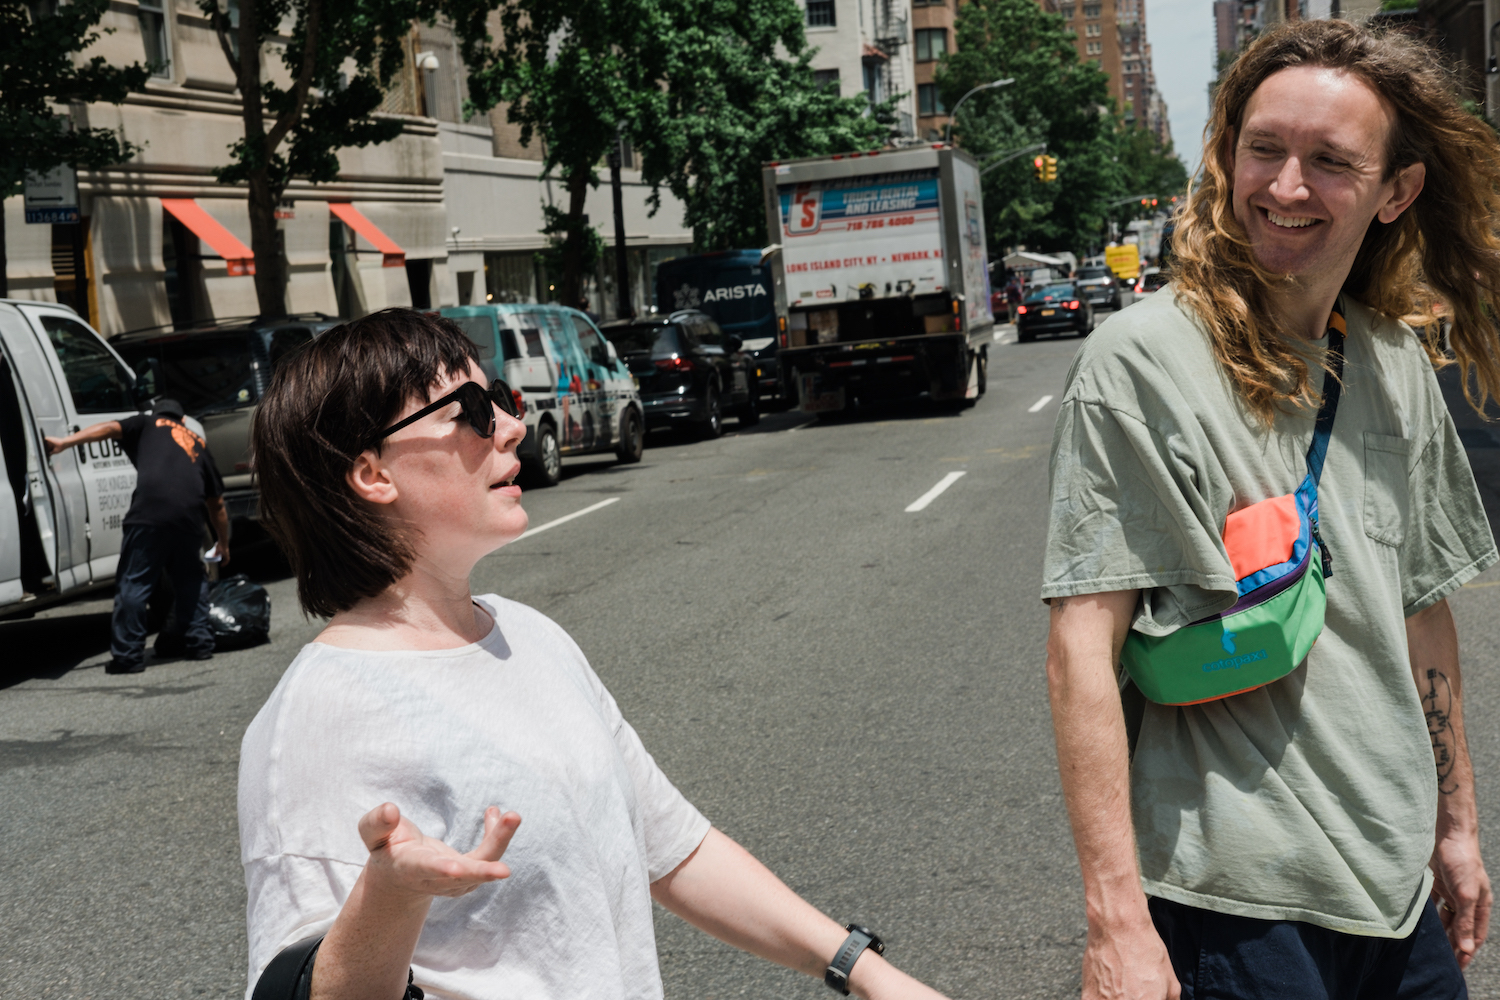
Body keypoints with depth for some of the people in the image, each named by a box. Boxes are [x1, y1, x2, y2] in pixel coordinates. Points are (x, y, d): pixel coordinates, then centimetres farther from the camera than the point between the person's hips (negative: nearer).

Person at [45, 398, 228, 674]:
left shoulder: (148, 424, 23)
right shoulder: (198, 443, 31)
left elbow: (111, 428, 3)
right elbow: (217, 504, 33)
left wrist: (65, 442, -2)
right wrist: (224, 545, 41)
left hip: (151, 510, -4)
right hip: (190, 515, 4)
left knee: (133, 583, -2)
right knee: (189, 577, 24)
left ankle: (128, 654, -5)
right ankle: (197, 640, 26)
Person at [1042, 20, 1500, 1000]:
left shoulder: (1400, 364, 5)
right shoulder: (1145, 358, -14)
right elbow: (1082, 646, -18)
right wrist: (1117, 919, -21)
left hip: (1397, 881, 6)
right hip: (1236, 897, -6)